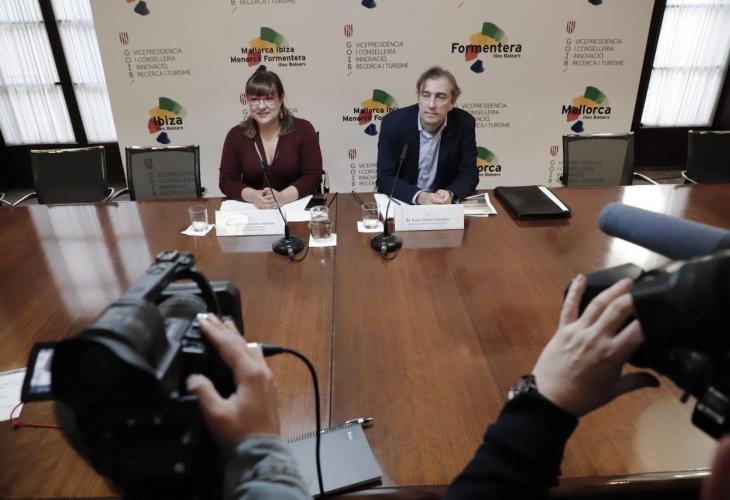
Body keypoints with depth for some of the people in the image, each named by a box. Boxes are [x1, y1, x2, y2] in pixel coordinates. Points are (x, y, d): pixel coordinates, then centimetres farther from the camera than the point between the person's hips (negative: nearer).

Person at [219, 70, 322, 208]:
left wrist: (282, 197, -21)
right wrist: (253, 196, -17)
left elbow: (313, 176, -6)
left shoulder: (303, 130, -2)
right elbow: (226, 181, 2)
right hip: (252, 212, 2)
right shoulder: (236, 135, 3)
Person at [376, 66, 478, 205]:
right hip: (400, 203, -1)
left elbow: (469, 174, -6)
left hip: (445, 205, 2)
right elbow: (385, 178, -17)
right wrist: (419, 196, -33)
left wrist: (449, 194, -28)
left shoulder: (464, 123, -9)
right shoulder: (393, 123, -14)